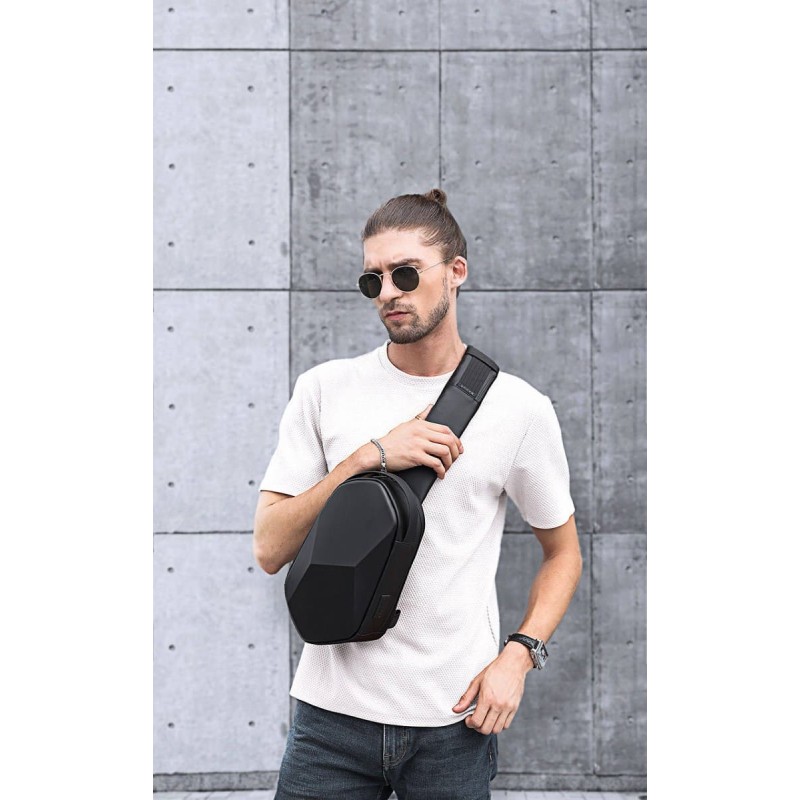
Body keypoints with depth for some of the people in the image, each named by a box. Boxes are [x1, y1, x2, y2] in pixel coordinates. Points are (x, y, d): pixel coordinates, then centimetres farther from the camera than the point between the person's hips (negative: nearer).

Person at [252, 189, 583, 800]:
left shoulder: (521, 409, -1)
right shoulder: (325, 390, 1)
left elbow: (564, 552, 9)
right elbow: (270, 549, -4)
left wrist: (518, 657, -6)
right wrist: (370, 457, -15)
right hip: (334, 708, 1)